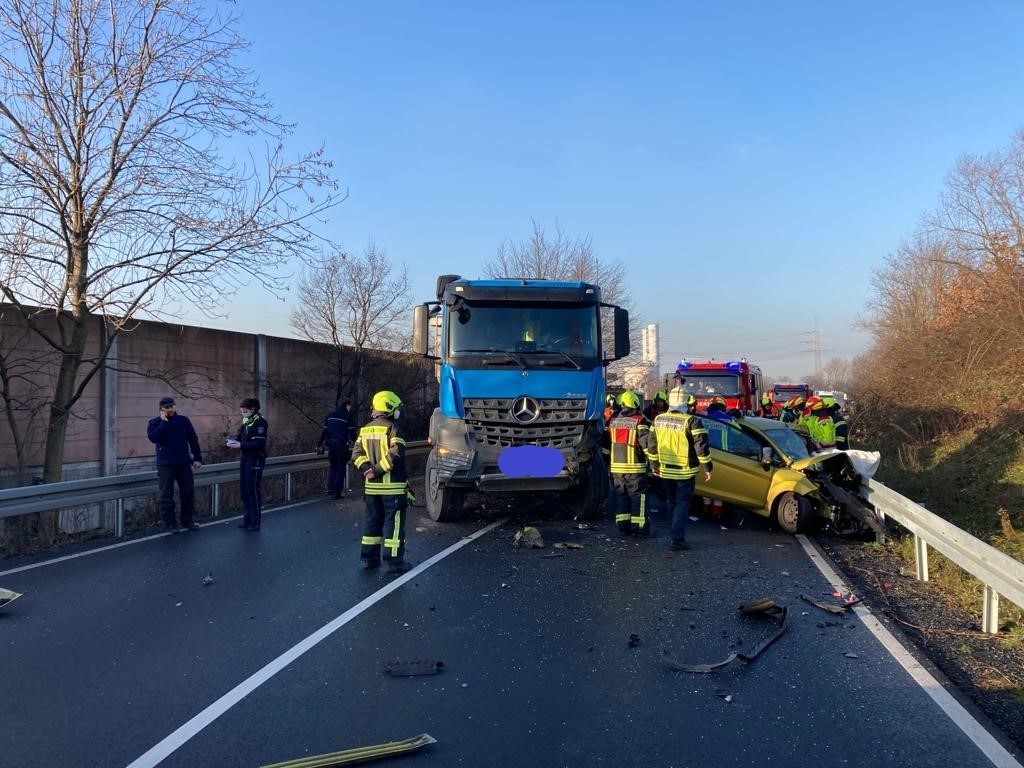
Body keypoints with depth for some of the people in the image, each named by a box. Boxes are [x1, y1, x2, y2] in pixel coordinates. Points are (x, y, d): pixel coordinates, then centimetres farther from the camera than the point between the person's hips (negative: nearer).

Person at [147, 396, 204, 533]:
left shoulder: (183, 420, 6)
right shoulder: (155, 423, 0)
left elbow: (193, 439, 7)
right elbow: (153, 438, -20)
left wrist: (197, 458, 3)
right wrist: (164, 422, -18)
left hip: (184, 463, 3)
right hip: (165, 465, -2)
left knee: (188, 493, 7)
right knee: (167, 495, 2)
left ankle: (188, 521, 20)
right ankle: (169, 523, 11)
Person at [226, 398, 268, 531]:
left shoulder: (260, 422, -14)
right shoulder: (246, 420, 11)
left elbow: (259, 443, -22)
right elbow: (241, 435, 17)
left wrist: (240, 445, -23)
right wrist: (234, 441, -5)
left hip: (255, 460, -8)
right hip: (245, 459, 8)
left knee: (254, 490, -2)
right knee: (244, 490, 13)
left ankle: (255, 522, 7)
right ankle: (248, 518, 24)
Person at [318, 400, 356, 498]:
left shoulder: (330, 415, 14)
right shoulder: (348, 416, -2)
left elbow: (324, 432, 14)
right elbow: (352, 433, -6)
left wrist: (319, 445, 17)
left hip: (331, 444, 5)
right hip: (342, 444, -5)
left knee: (332, 466, 17)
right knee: (341, 468, 4)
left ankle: (330, 489, 9)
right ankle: (337, 492, 0)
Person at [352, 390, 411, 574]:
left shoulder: (365, 429, 11)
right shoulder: (392, 428, -11)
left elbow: (357, 453, 6)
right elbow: (396, 454, -23)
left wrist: (367, 469, -4)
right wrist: (379, 469, -17)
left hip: (372, 485, 7)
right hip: (392, 485, -7)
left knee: (372, 520, 16)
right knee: (394, 522, 0)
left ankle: (369, 557, 21)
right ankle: (394, 561, 1)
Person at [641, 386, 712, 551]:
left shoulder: (658, 420, 2)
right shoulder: (691, 421, -15)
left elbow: (650, 444, 9)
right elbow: (701, 446, -15)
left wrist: (654, 464, 21)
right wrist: (707, 468, -6)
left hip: (665, 471, 5)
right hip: (685, 472, -5)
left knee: (672, 503, 19)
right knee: (682, 505, 1)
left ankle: (674, 536, 25)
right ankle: (676, 540, -5)